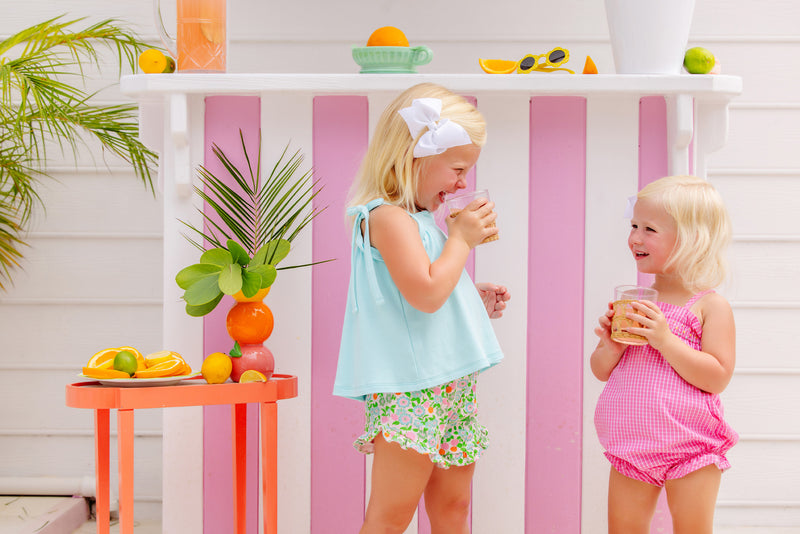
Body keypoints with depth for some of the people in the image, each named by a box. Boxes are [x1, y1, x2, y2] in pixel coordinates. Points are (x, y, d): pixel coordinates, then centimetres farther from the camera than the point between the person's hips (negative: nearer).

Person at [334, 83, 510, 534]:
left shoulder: (420, 219, 17)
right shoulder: (389, 217, -15)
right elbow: (425, 293, -26)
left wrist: (474, 299, 14)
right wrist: (462, 238, -13)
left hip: (450, 383, 10)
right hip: (409, 390, -10)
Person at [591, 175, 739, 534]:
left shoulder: (710, 306, -8)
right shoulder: (632, 302, 8)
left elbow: (717, 377, -16)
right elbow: (601, 371, 12)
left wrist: (665, 339, -22)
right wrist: (610, 347, -11)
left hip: (689, 449, -5)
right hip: (631, 448, 5)